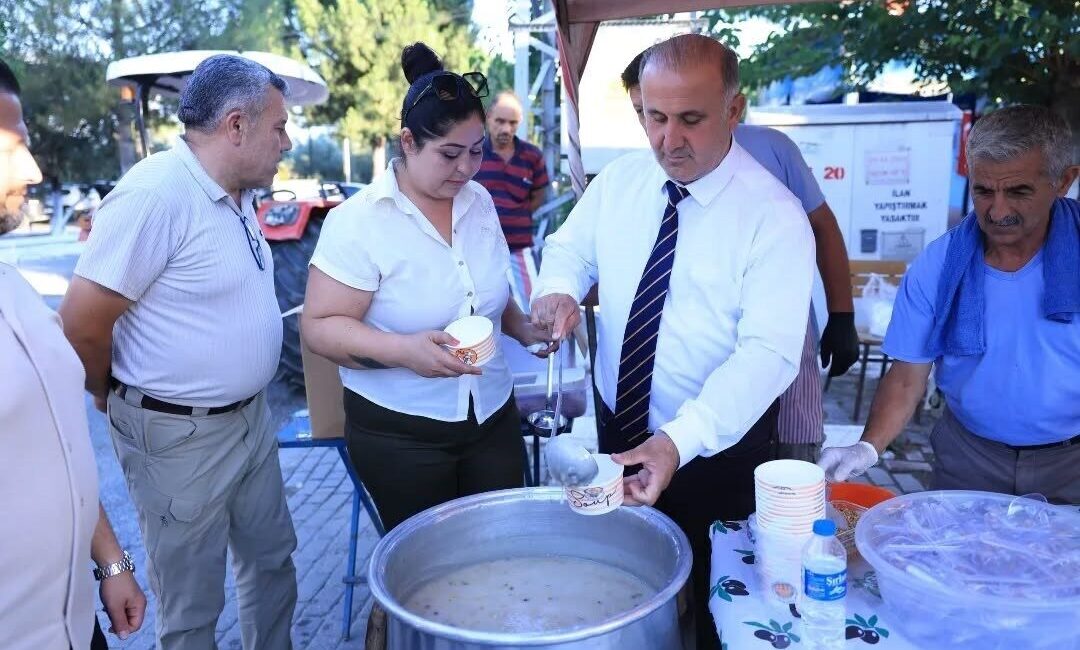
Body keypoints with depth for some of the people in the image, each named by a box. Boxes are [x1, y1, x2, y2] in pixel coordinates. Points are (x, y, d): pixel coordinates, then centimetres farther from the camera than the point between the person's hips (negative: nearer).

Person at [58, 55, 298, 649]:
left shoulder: (236, 194, 4)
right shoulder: (155, 195, -23)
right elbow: (82, 322, -21)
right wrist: (118, 400, -3)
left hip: (251, 416, 8)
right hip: (180, 436, -8)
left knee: (272, 558, 22)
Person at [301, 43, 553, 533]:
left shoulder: (480, 202, 3)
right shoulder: (359, 221, -15)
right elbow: (319, 326, -16)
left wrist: (521, 326, 0)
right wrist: (403, 350, -31)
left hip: (494, 416, 5)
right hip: (398, 433, -5)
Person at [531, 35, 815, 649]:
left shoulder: (774, 215, -20)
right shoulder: (619, 179, -4)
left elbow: (769, 351, -26)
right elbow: (571, 247, 10)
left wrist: (678, 442, -39)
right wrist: (560, 289, -15)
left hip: (716, 449, -4)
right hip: (619, 429, 5)